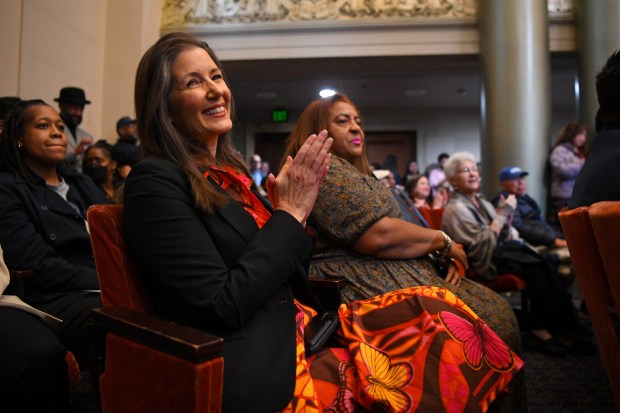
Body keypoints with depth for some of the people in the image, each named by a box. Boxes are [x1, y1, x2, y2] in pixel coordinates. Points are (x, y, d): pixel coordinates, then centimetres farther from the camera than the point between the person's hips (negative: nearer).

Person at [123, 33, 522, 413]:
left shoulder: (231, 170, 13)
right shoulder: (155, 181, -10)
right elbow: (222, 307, -18)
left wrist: (293, 212, -4)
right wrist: (289, 213, -13)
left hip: (299, 329, 7)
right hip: (254, 365, -7)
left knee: (435, 308, -10)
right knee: (436, 313, -16)